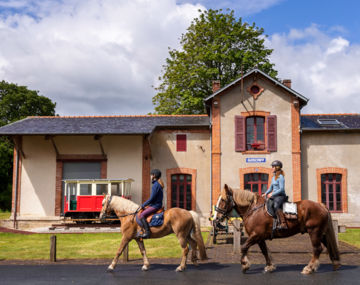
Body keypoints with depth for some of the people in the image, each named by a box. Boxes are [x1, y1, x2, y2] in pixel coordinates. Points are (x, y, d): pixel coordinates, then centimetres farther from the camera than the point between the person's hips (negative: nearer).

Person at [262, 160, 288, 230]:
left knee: (276, 206, -34)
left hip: (281, 196, -10)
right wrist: (265, 194, 10)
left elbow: (281, 189, -18)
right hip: (274, 195, 10)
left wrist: (272, 194, -20)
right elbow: (271, 188, 25)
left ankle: (283, 224, -40)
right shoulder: (273, 177, 17)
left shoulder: (280, 177, -11)